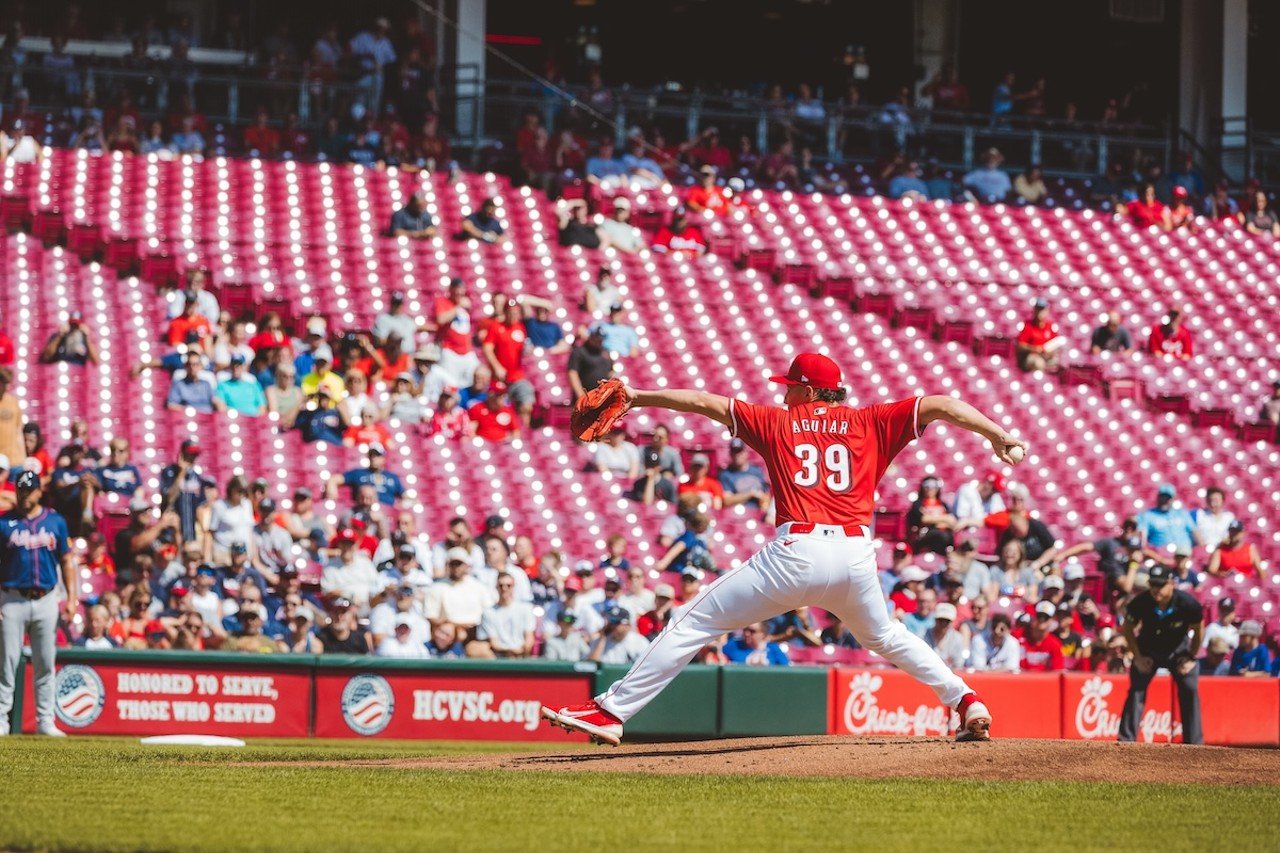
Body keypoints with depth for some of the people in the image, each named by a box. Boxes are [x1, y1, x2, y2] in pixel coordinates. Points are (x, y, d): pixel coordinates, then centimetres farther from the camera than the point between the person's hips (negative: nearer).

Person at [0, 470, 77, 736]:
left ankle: (45, 721, 10)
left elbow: (67, 561, 11)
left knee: (45, 664, 5)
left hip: (46, 600, 2)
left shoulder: (55, 522, 8)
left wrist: (72, 598, 1)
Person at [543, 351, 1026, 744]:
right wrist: (997, 435, 8)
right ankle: (965, 701, 22)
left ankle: (611, 713, -6)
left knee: (693, 623, 0)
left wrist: (639, 398, 22)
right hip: (856, 554, 4)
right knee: (883, 636, 33)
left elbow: (707, 403, 16)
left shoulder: (778, 423, 14)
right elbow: (937, 405, 9)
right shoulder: (869, 424, 16)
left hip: (798, 550, -4)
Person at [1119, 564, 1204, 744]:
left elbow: (1198, 630, -10)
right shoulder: (1140, 602, -28)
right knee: (1136, 691, -9)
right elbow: (1128, 628, -9)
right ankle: (1126, 740, -5)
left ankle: (1194, 742, 3)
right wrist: (1138, 657, -11)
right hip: (1148, 650, 0)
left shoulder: (1188, 603, -29)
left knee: (1190, 690, -6)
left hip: (1178, 650, 0)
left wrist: (1191, 658, -7)